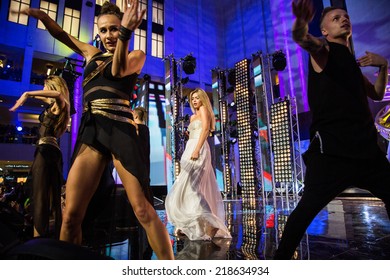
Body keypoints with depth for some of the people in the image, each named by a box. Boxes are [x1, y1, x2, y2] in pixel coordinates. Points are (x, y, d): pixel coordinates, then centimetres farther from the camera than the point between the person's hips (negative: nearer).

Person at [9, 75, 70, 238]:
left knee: (40, 197, -12)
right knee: (54, 199, 8)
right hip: (52, 152, 9)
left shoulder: (57, 105, -6)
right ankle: (58, 238, 12)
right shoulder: (56, 107, 21)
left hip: (45, 151, -9)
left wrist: (28, 94, -26)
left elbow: (58, 94, -31)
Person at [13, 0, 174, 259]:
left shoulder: (136, 56, 12)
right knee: (71, 216, -2)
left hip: (120, 130, -4)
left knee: (143, 211, -12)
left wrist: (125, 32, -22)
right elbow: (62, 35, 36)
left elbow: (119, 70, -9)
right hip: (91, 133, 5)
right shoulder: (92, 54, 26)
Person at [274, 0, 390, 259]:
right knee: (309, 206, -13)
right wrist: (301, 22, -43)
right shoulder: (323, 50, 4)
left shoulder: (351, 60, 26)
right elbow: (303, 39, -20)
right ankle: (281, 257, 2)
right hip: (331, 146, -8)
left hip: (365, 145, 8)